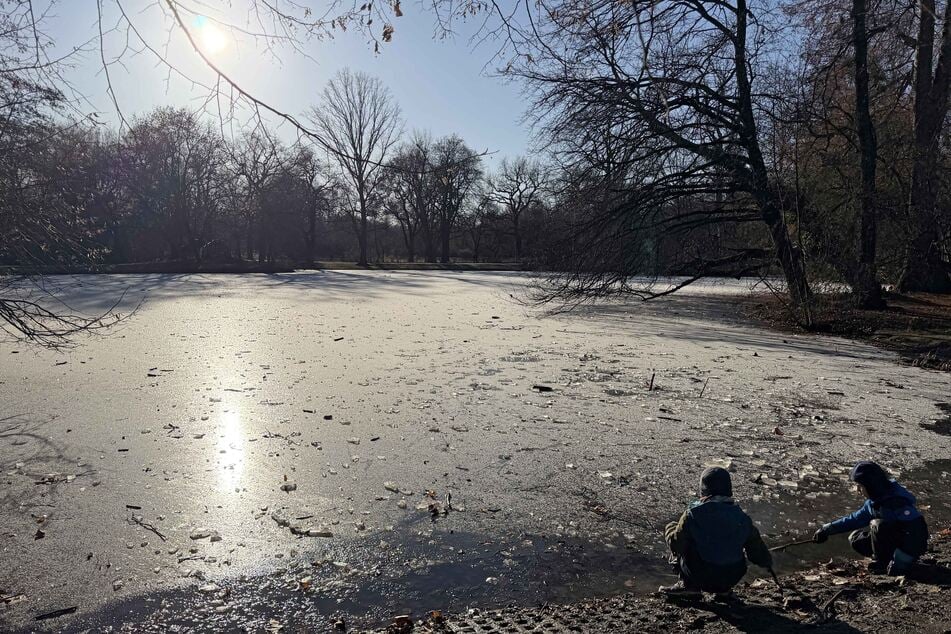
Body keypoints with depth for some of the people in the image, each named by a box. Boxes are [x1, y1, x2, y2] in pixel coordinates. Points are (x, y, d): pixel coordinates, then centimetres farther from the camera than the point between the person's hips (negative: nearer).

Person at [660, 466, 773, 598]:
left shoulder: (693, 514, -14)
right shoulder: (742, 518, -4)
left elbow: (675, 544, -8)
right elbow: (756, 547, 8)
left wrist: (671, 528, 15)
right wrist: (767, 562, 32)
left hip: (700, 577, -4)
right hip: (731, 580, 5)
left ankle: (689, 585, 5)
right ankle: (723, 590, 18)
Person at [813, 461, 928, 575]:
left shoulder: (898, 501, -28)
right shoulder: (873, 501, -1)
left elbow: (914, 531, -33)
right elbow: (855, 519, 10)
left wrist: (898, 563, -34)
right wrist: (827, 529, 5)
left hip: (914, 545, -8)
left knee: (878, 525, -29)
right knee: (856, 539, 0)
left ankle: (881, 563, -11)